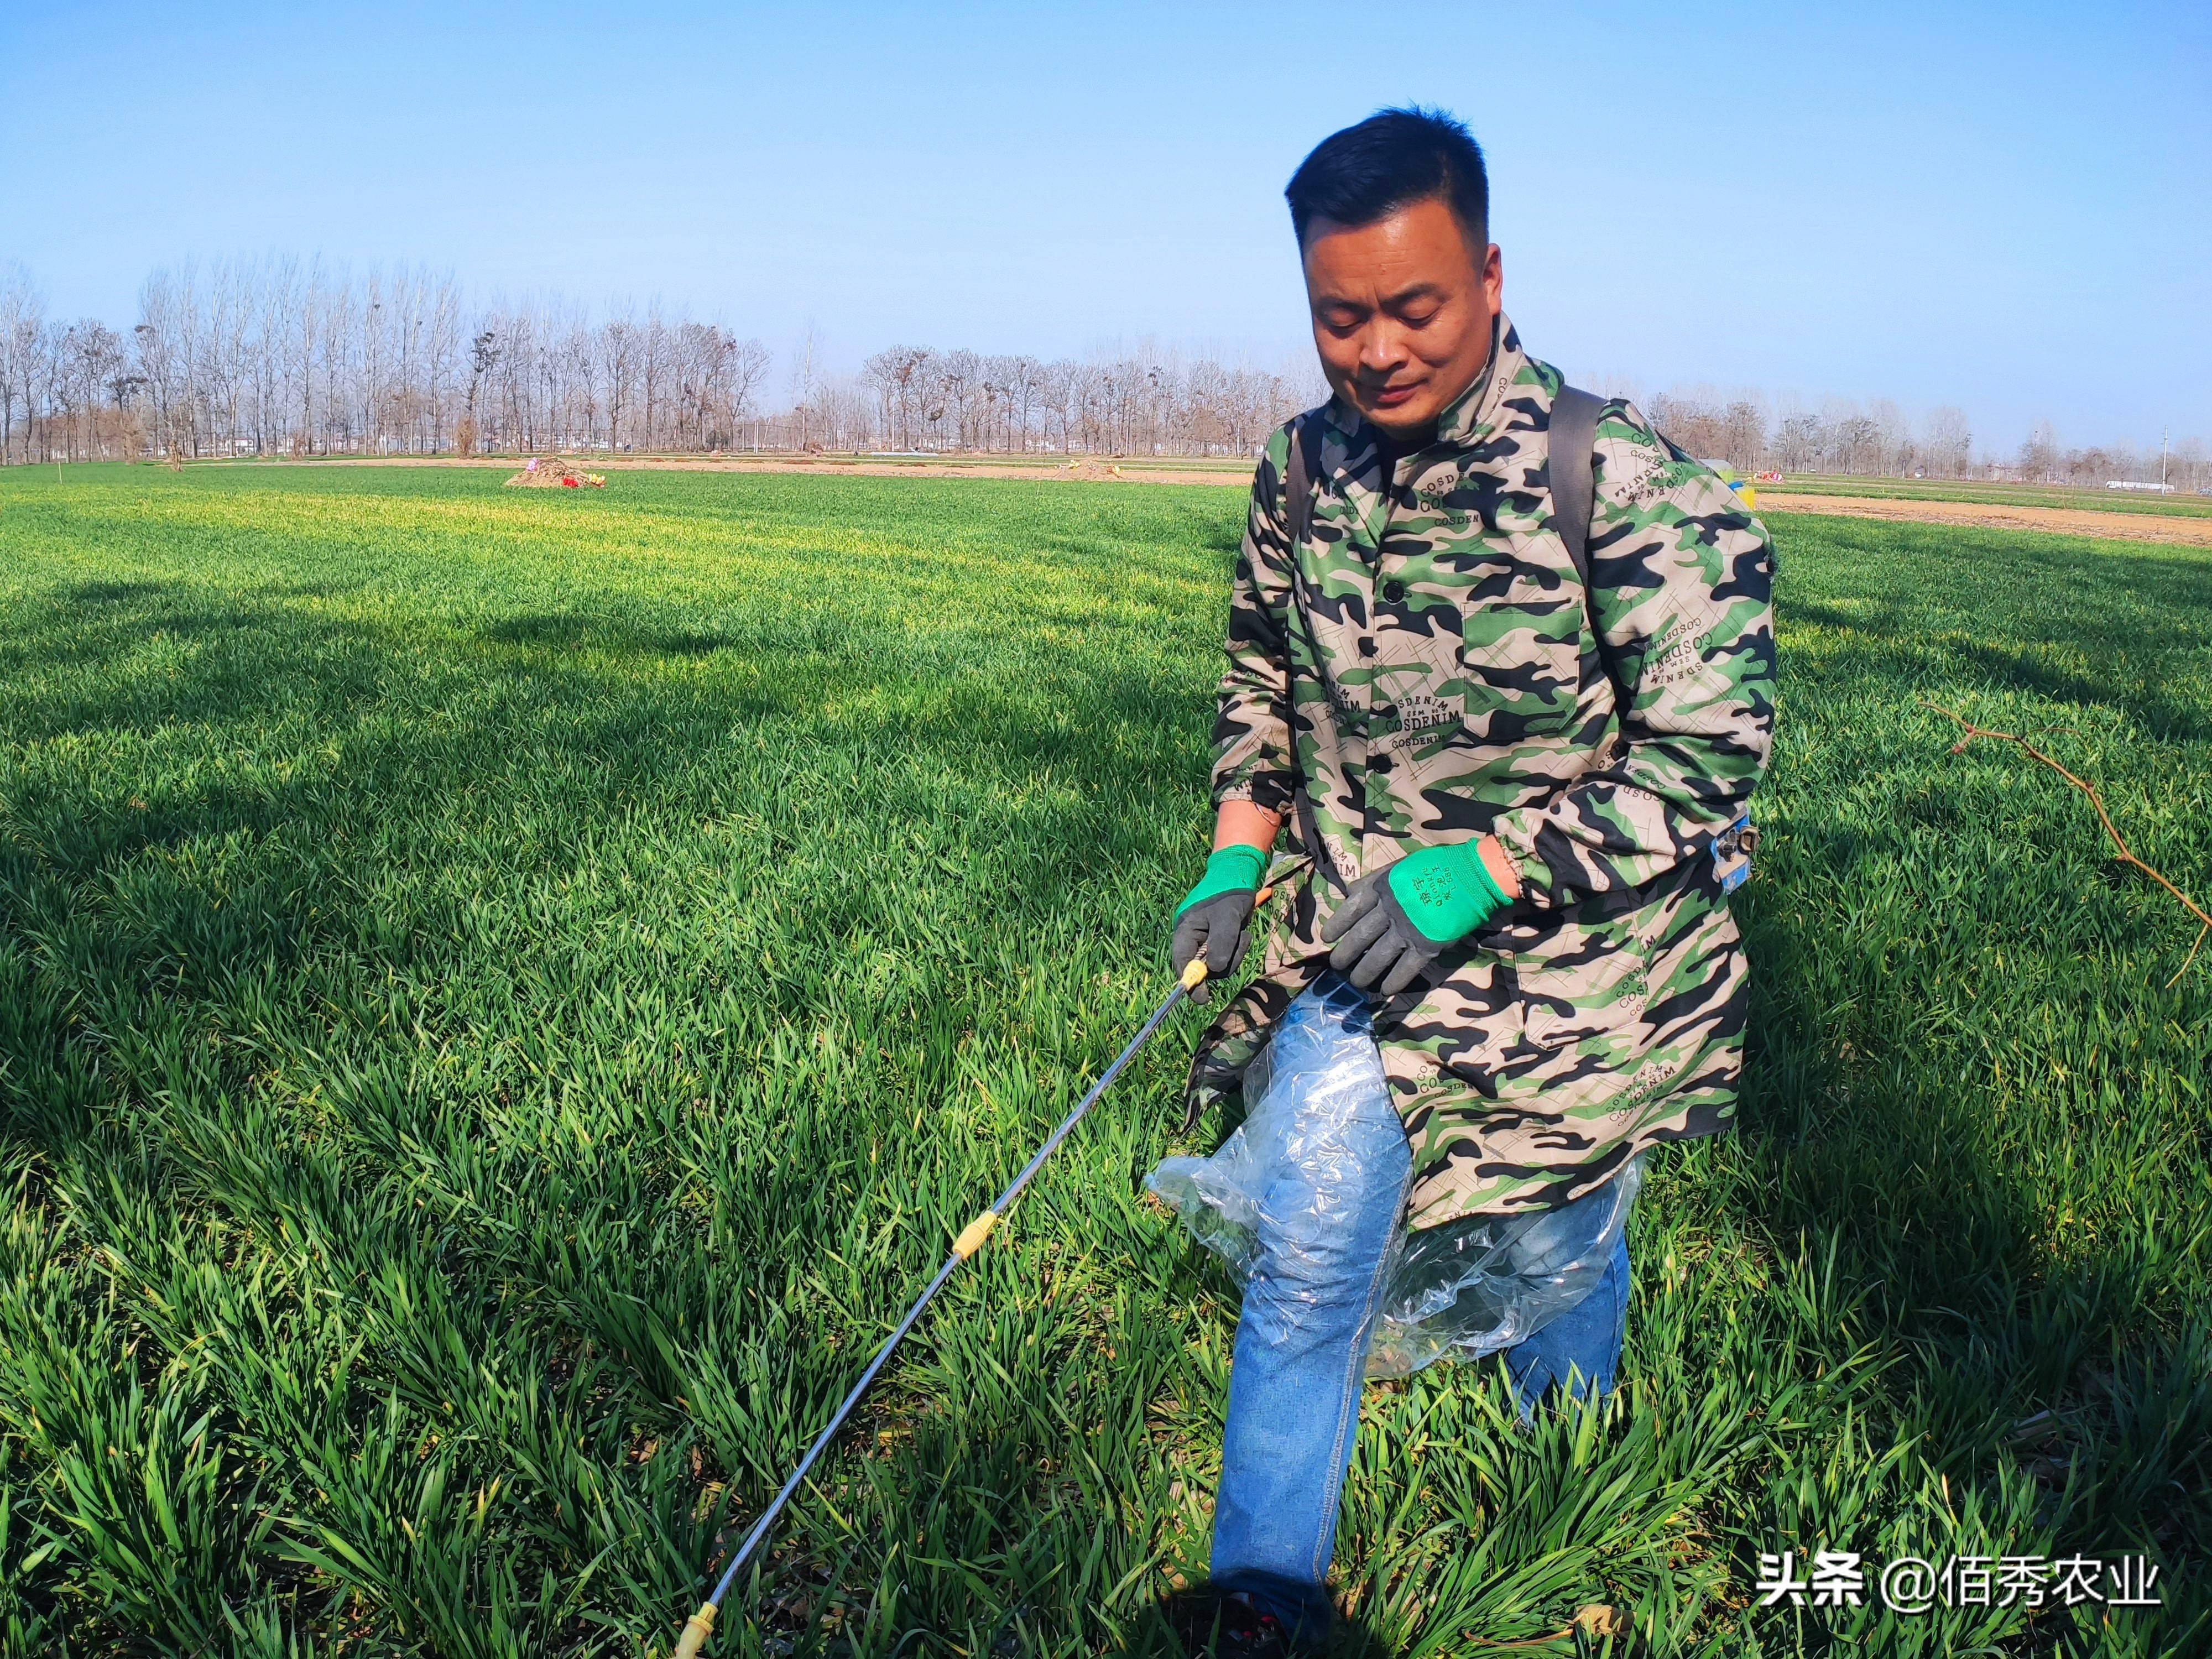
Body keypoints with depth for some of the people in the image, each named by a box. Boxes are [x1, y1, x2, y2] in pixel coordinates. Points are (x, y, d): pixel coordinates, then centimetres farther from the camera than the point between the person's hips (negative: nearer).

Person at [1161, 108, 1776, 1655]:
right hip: (1361, 939, 3)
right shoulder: (1301, 470, -4)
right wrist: (1236, 856, 0)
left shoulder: (1631, 486, -21)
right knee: (1309, 1251, -4)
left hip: (1566, 959, -2)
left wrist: (1482, 870, -29)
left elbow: (1708, 757, -20)